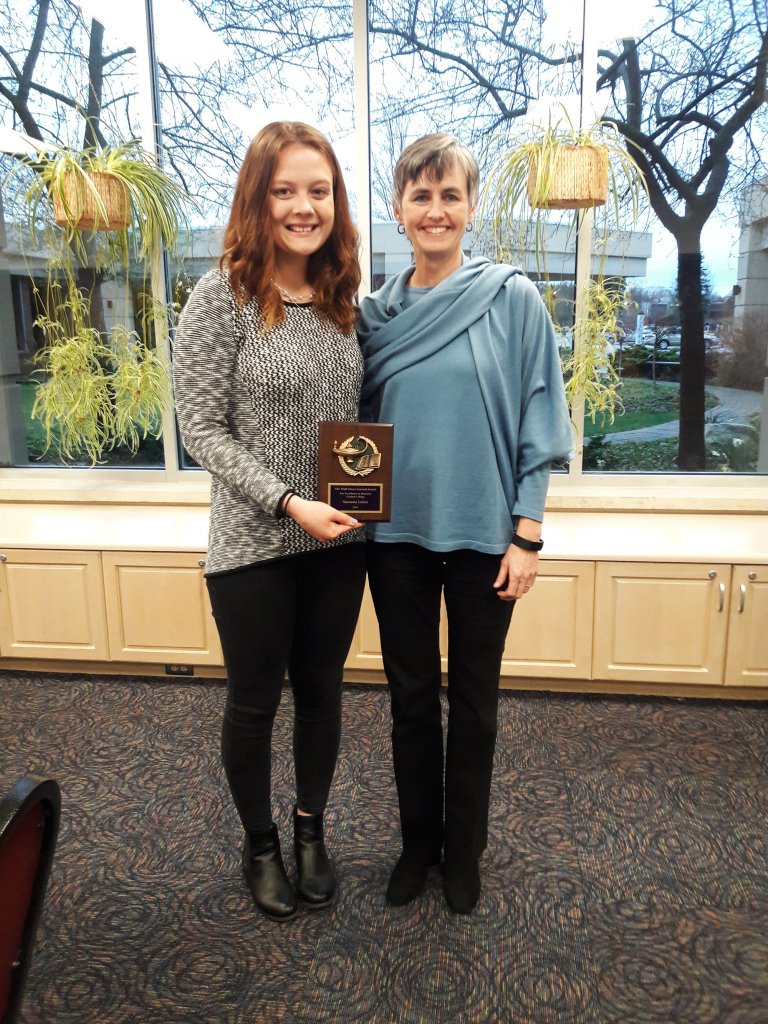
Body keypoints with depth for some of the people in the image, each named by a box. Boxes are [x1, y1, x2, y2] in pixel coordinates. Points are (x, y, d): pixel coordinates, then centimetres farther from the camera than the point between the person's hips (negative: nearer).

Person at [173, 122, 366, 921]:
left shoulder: (340, 298, 5)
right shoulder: (222, 297, -11)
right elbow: (201, 429, -12)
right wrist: (288, 503, -19)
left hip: (338, 540, 5)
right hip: (252, 545, -4)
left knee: (320, 690, 17)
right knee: (255, 701, 12)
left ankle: (310, 828, 41)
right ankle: (259, 844, 37)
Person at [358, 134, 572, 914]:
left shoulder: (512, 299, -5)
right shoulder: (375, 313, 4)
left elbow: (536, 423, -6)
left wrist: (527, 534, -9)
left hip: (482, 533, -2)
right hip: (398, 533, 3)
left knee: (472, 698, 12)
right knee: (410, 695, 14)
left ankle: (464, 850, 34)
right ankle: (418, 840, 36)